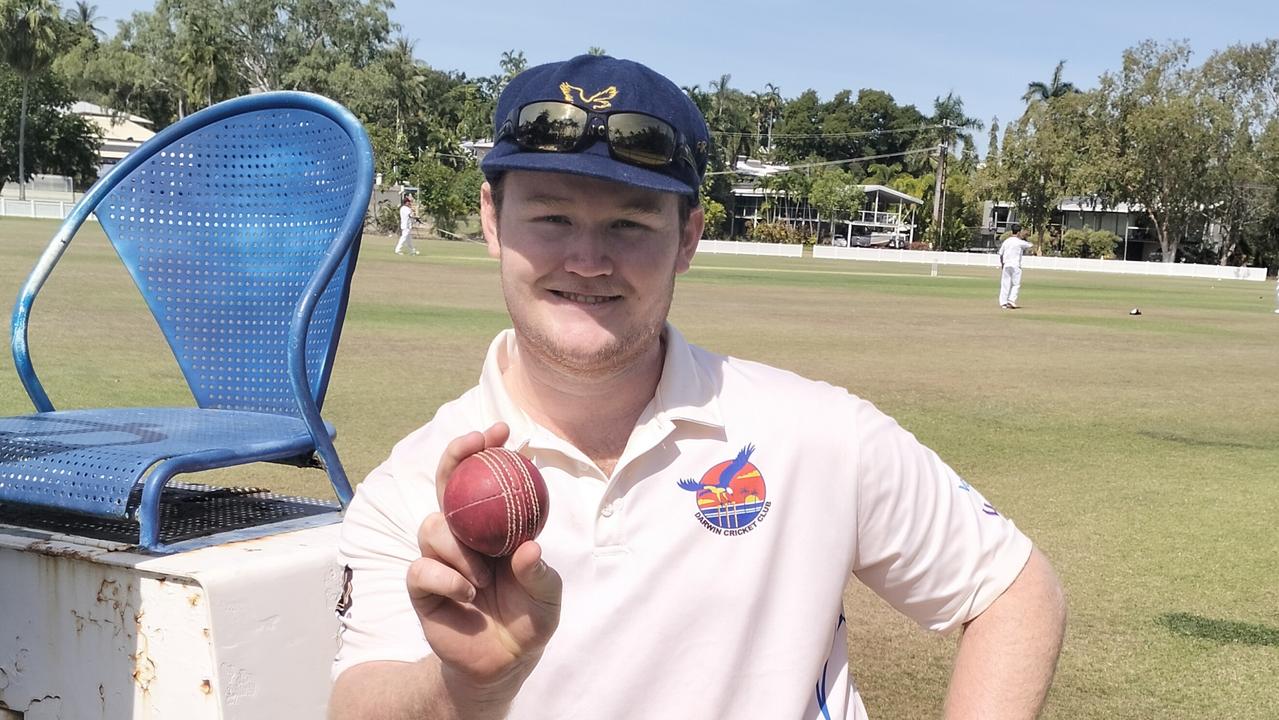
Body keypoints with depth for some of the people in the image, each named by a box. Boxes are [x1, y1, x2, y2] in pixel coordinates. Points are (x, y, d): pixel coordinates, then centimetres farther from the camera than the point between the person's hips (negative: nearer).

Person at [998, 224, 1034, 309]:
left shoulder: (1006, 241, 7)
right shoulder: (1020, 242, -8)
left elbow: (1001, 254, 12)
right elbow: (1030, 246, 5)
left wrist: (1002, 264, 22)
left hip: (1006, 265, 5)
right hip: (1015, 265, -5)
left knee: (1005, 284, 7)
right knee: (1016, 284, 3)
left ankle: (1003, 302, 6)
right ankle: (1012, 300, -9)